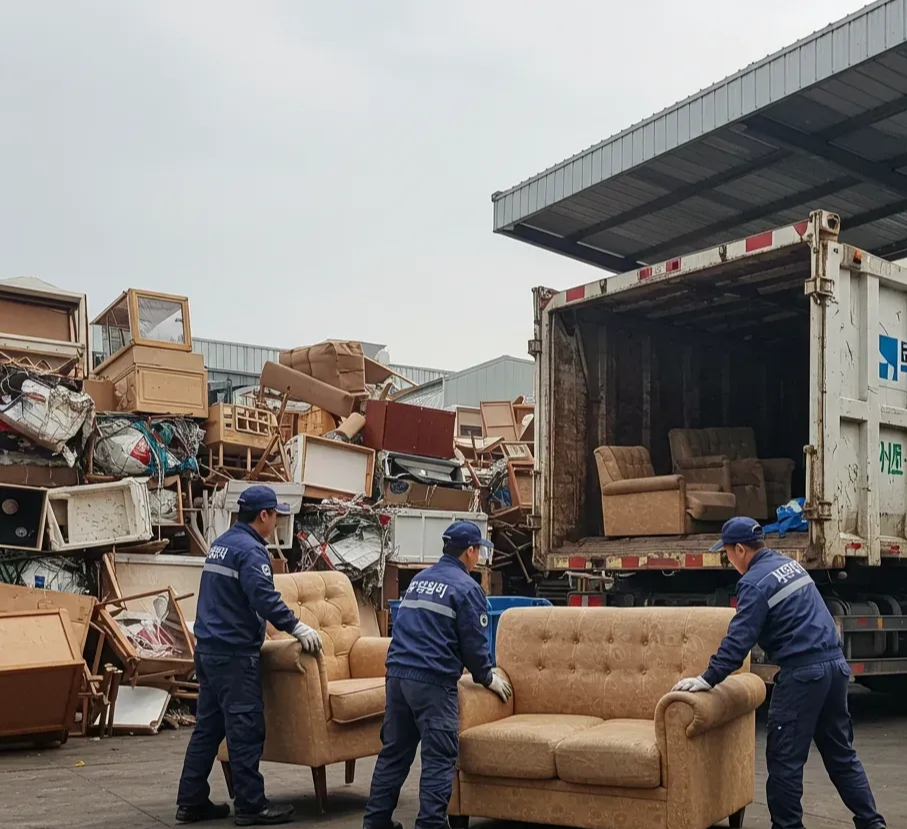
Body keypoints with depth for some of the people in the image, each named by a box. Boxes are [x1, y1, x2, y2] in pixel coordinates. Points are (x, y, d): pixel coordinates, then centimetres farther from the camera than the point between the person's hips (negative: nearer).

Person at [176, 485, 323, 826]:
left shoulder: (221, 544, 17)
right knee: (245, 730, -5)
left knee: (208, 727, 12)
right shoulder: (250, 549, -14)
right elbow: (266, 599, -24)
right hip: (234, 653, -10)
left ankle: (191, 802, 15)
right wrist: (298, 628, -19)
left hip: (209, 648, 10)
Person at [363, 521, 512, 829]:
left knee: (394, 752, 14)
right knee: (439, 758, -3)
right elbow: (474, 643, -3)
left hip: (398, 673, 7)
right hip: (433, 680, -7)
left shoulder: (418, 580, 18)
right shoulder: (466, 587, -4)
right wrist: (488, 678, 12)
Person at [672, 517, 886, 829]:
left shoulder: (755, 582, -11)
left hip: (803, 672, -9)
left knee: (785, 758, 0)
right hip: (835, 664, 9)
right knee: (841, 752, 17)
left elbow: (739, 639, -17)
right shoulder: (789, 564, 16)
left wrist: (708, 679, -16)